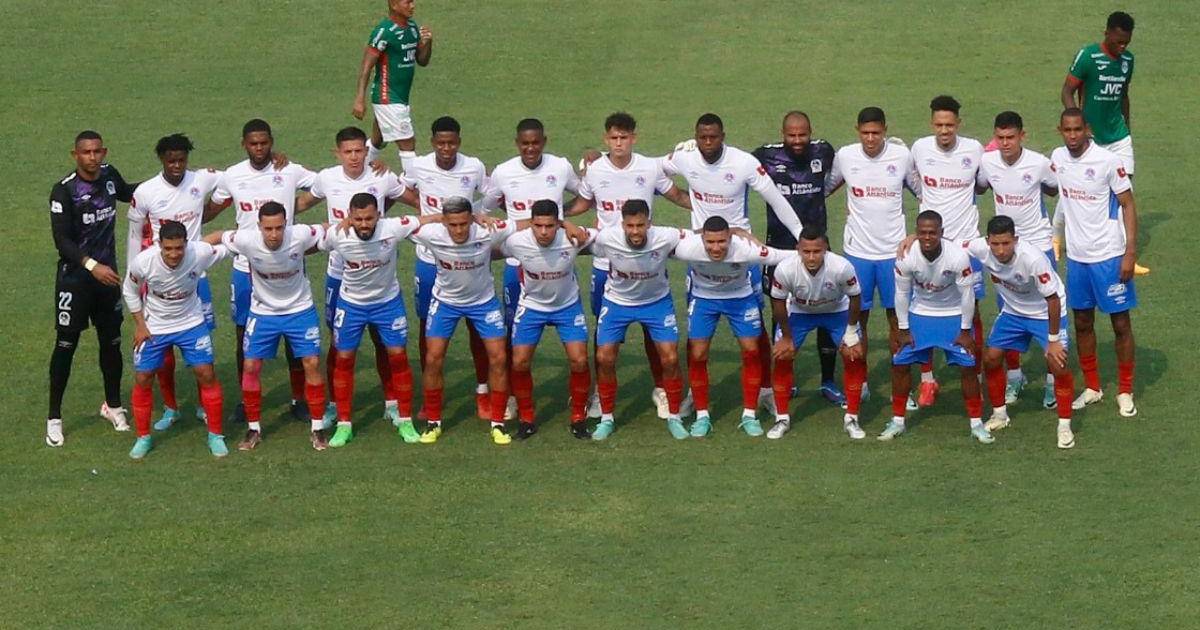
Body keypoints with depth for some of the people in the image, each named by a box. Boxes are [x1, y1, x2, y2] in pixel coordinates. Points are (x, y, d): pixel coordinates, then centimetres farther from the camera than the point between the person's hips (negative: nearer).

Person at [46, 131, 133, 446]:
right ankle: (54, 417, 8)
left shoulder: (110, 175, -1)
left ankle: (113, 405, 31)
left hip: (107, 274, 5)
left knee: (112, 341, 13)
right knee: (66, 345, -1)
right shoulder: (64, 190, -18)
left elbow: (127, 193, 24)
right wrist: (92, 266, -32)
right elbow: (61, 240, -22)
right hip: (74, 277, -5)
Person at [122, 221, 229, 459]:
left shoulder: (202, 252, -30)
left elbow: (226, 248, -4)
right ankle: (143, 437, 22)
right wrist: (140, 325, -5)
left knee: (206, 374, -4)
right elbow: (130, 291, -7)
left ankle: (215, 435, 15)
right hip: (154, 327, 0)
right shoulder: (143, 262, -29)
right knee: (142, 379, 1)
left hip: (191, 323, 0)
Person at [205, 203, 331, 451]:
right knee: (250, 367, -2)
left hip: (300, 309, -1)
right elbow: (216, 237, -8)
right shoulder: (246, 240, -27)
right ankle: (254, 429, 15)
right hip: (263, 312, 1)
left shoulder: (300, 236, -27)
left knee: (312, 364, -5)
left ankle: (318, 429, 9)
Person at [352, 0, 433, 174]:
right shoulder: (384, 31, -17)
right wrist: (359, 99, -23)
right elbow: (366, 66, -17)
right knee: (407, 143, -6)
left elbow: (422, 61, 14)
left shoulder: (412, 27, 8)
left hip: (402, 99, 8)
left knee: (377, 142, 18)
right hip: (387, 99, -8)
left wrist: (427, 42, -7)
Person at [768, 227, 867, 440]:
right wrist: (786, 337, -7)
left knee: (854, 357, -9)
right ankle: (782, 418, 10)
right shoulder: (785, 270, -36)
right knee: (782, 357, -7)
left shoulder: (842, 267, -38)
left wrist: (851, 332, -9)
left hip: (837, 311, 0)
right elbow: (778, 303, -16)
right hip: (799, 311, 0)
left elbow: (855, 298, -17)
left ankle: (851, 419, 7)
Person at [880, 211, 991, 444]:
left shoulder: (958, 256, -30)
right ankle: (897, 421, 14)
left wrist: (965, 331, -10)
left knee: (968, 365, -8)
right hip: (920, 314, 2)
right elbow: (902, 294, -9)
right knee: (900, 362, -3)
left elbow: (967, 294, -17)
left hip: (954, 315, -2)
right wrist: (903, 330, -4)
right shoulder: (906, 258, -25)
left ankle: (977, 424, 7)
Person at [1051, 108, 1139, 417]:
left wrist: (1130, 252, -15)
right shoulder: (1057, 158, 0)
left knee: (1121, 323, 2)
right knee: (1082, 322, 12)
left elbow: (1128, 205, -10)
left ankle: (1125, 392, 14)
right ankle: (1092, 388, 26)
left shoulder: (1108, 161, -14)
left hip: (1109, 255, -5)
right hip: (1076, 255, 5)